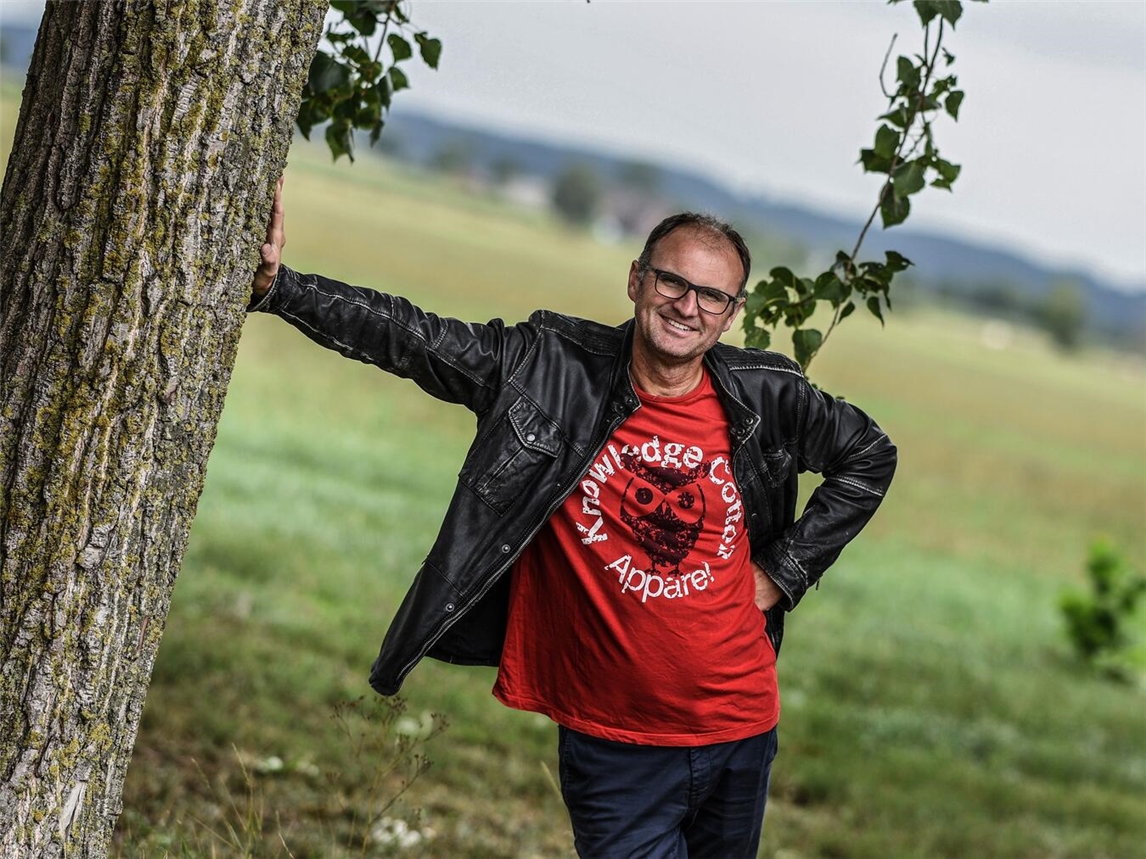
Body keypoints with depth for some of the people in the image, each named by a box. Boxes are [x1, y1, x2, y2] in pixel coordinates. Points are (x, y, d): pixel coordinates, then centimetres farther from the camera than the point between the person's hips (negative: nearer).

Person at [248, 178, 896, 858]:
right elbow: (408, 338, -13)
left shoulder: (767, 399, -3)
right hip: (613, 746, -3)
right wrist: (276, 285, -24)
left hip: (739, 732, 3)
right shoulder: (551, 371, -8)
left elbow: (870, 457, 14)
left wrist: (781, 572, 6)